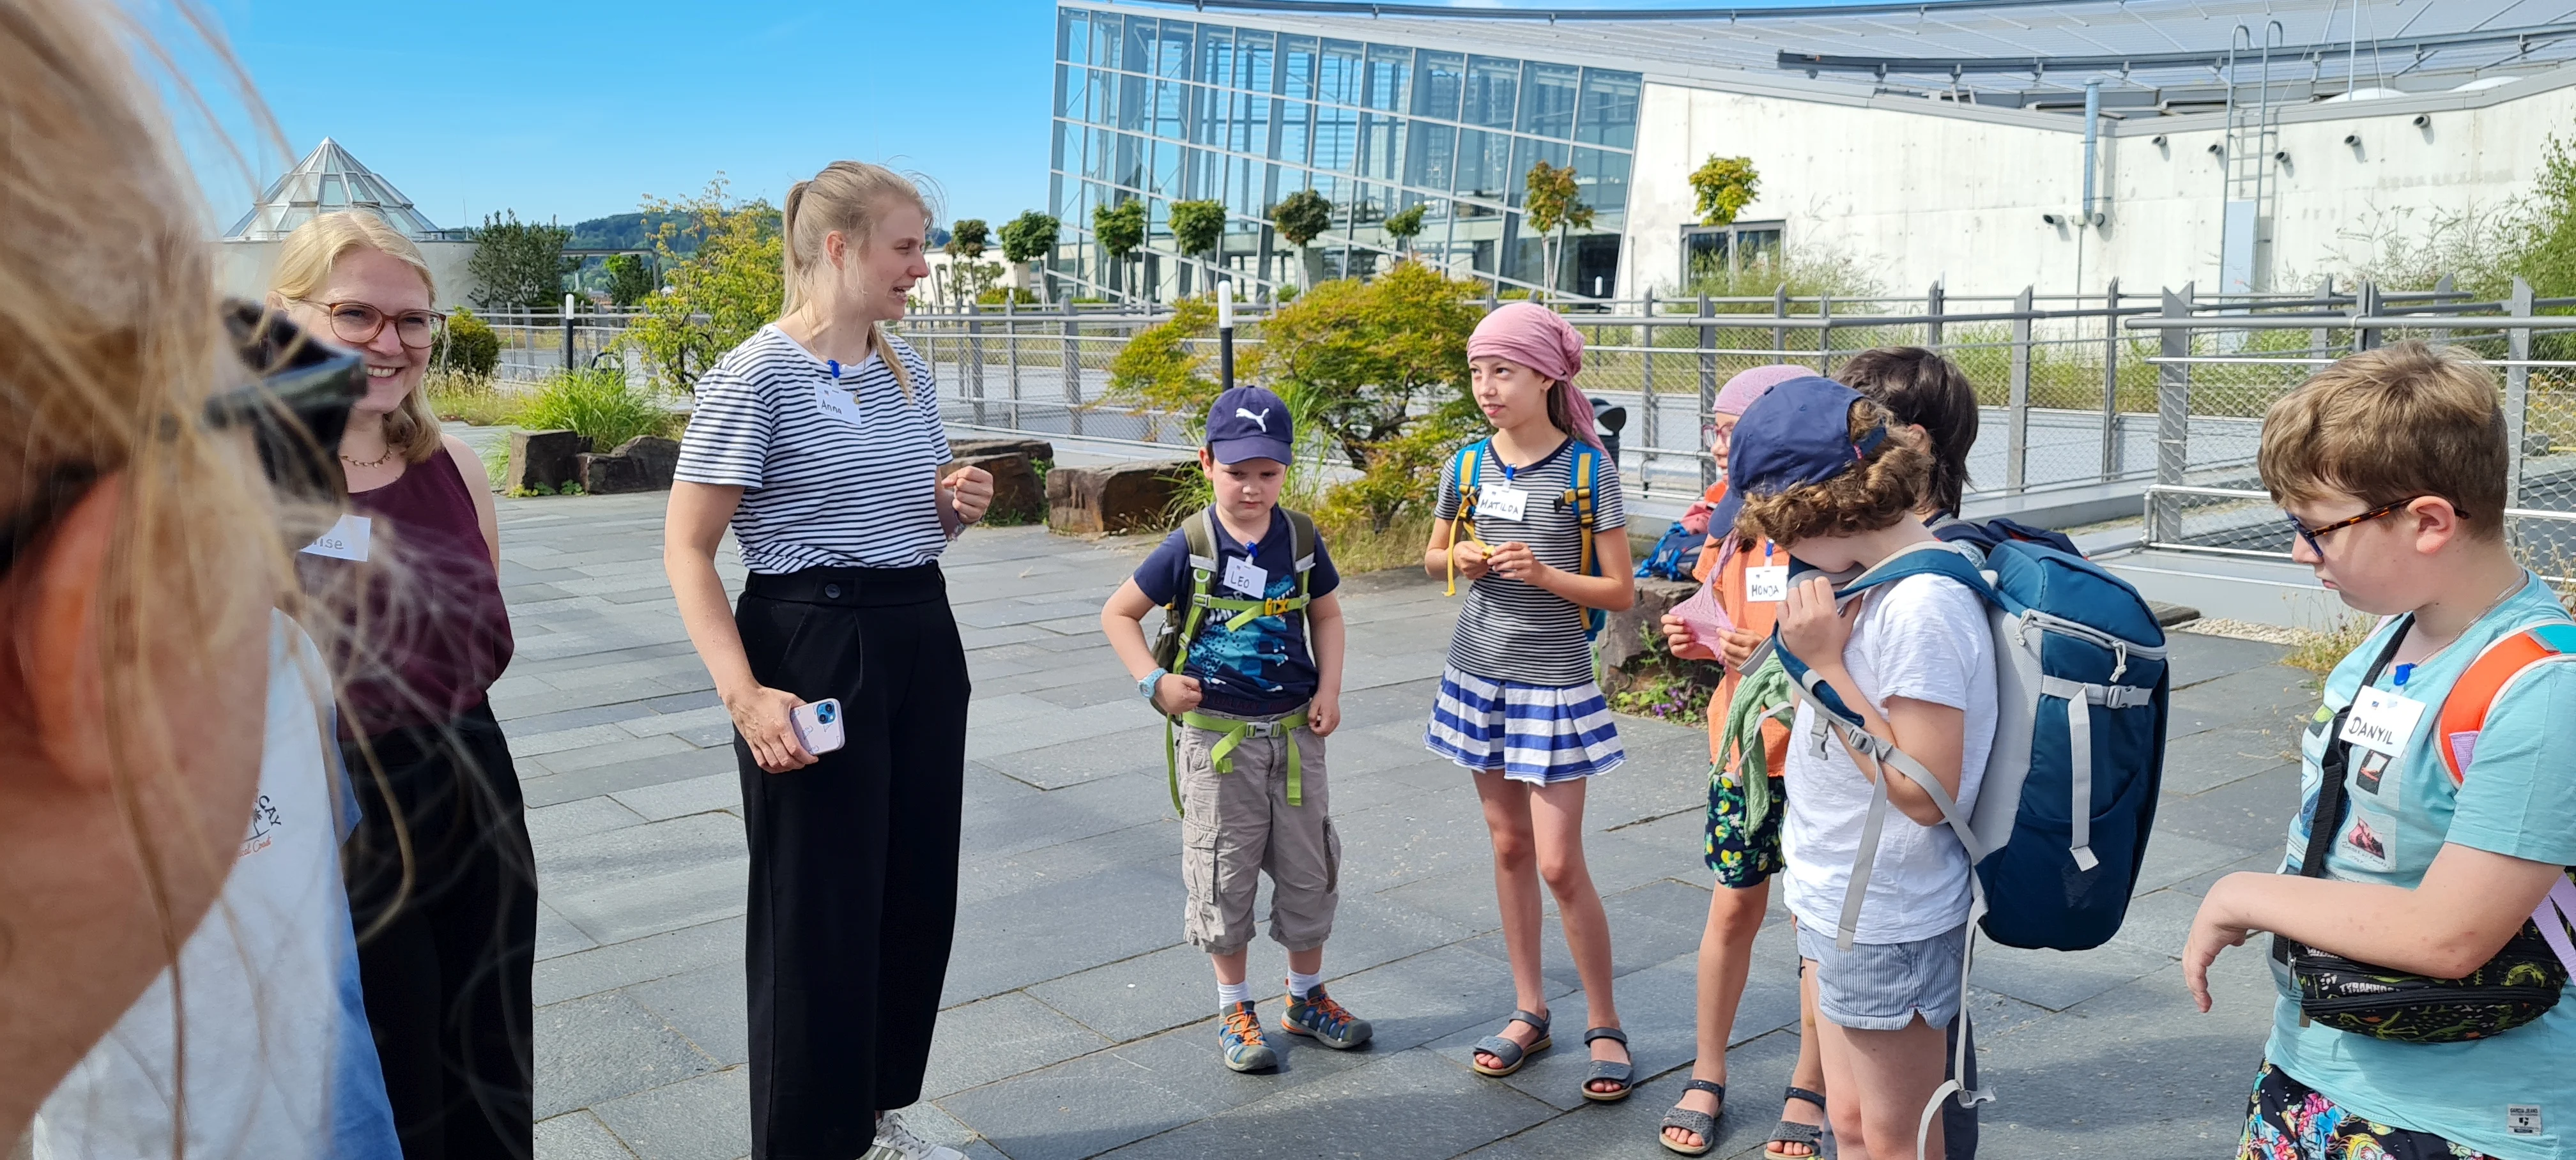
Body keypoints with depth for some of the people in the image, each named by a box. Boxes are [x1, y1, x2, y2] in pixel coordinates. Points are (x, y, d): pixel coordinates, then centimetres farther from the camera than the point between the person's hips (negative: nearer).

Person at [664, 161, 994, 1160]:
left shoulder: (909, 371, 10)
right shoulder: (756, 375, -11)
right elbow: (686, 549, -13)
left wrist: (958, 506, -1)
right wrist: (744, 695, -22)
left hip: (923, 639, 7)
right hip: (815, 647, -7)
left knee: (917, 893, 13)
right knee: (821, 909, 1)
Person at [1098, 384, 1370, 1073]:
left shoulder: (1300, 539, -2)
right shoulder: (1190, 547, -11)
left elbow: (1326, 615, 12)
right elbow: (1118, 614, -3)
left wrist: (1329, 687, -1)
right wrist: (1154, 683, -14)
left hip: (1294, 733, 3)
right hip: (1217, 735, -3)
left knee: (1308, 867, 12)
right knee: (1223, 874, 6)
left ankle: (1307, 997, 31)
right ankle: (1235, 1011, 23)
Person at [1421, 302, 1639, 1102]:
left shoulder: (1588, 470, -11)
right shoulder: (1468, 465, 2)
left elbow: (1621, 591, -8)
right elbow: (1433, 556, 16)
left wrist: (1543, 573, -22)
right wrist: (1459, 557, -6)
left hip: (1554, 682, -4)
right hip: (1479, 673, 5)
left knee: (1559, 863, -4)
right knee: (1508, 846, 13)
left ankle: (1604, 1027, 14)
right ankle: (1530, 1012, 26)